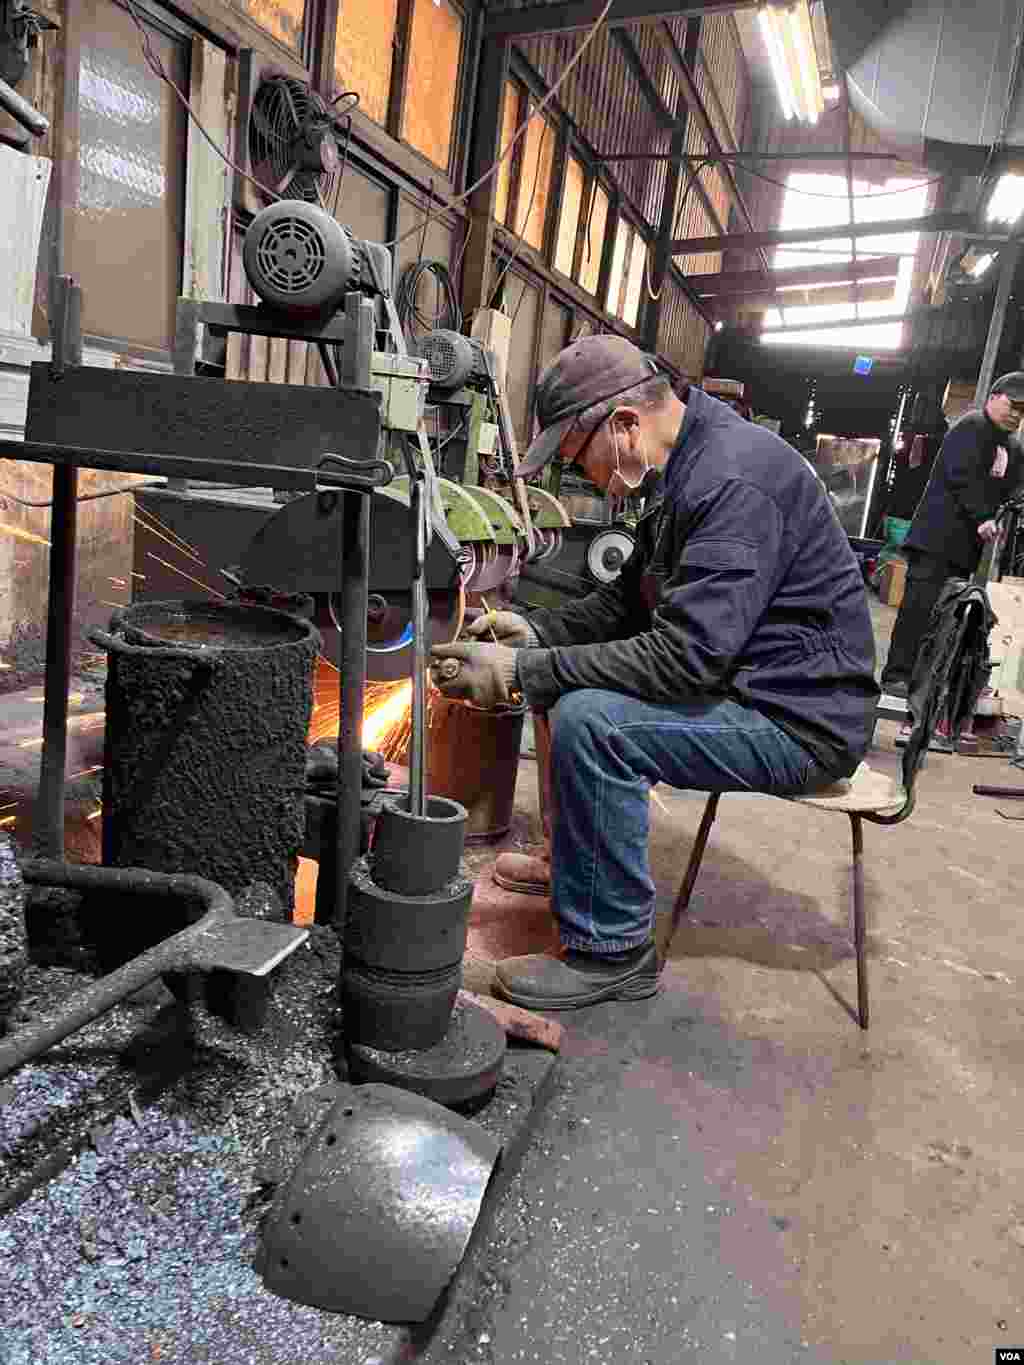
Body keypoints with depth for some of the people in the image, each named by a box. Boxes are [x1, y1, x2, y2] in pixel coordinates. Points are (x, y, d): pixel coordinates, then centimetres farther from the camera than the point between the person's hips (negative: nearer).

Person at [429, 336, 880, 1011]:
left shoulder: (738, 478, -24)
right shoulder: (684, 468, 9)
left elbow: (687, 653, -31)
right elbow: (629, 600, 16)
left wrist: (522, 672, -27)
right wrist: (533, 630, 1)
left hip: (798, 720, -10)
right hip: (740, 683, 10)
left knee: (590, 721, -27)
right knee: (570, 680, 13)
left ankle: (612, 951, -10)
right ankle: (579, 857, 23)